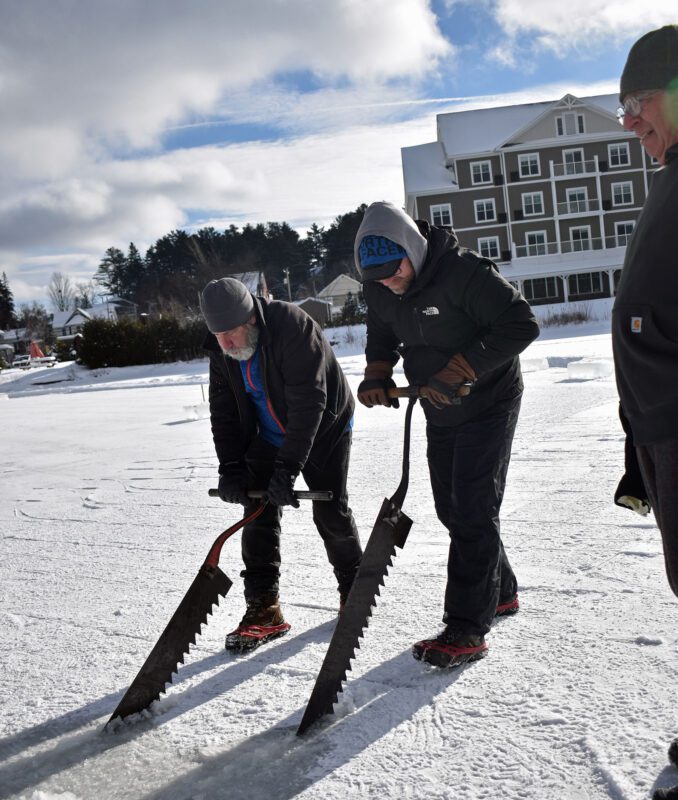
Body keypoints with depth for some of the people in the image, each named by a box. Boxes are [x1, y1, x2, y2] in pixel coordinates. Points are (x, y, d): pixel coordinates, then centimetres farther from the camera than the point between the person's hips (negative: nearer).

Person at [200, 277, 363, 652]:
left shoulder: (293, 326, -32)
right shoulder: (221, 349, -10)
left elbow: (308, 401, -34)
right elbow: (223, 411, -4)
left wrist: (288, 467, -35)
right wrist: (231, 468, -14)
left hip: (324, 429, -5)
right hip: (268, 437, 5)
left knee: (331, 513, -2)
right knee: (259, 516, -4)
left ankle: (355, 590, 22)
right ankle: (264, 610, 3)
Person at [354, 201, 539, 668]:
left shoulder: (464, 272, -26)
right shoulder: (378, 288, -4)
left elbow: (521, 325, -27)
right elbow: (383, 338, 12)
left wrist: (456, 372, -30)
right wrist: (377, 376, -9)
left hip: (488, 402, -7)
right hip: (440, 412, 8)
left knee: (472, 511, -10)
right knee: (452, 510, 13)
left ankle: (466, 630, -5)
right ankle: (500, 593, 33)